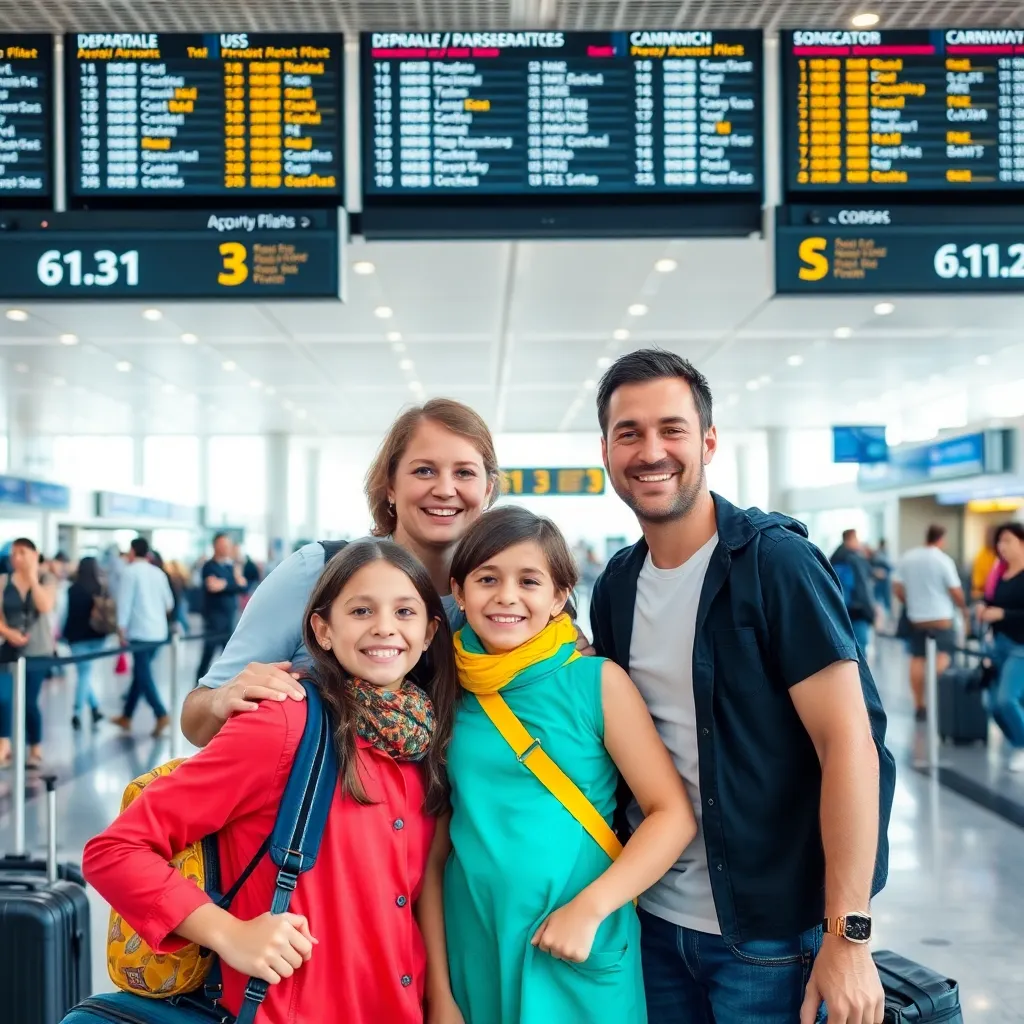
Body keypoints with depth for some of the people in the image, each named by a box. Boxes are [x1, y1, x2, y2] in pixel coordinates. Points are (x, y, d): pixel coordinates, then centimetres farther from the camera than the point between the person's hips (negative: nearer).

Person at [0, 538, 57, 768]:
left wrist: (32, 577, -18)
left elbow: (46, 607, -20)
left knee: (30, 702, 4)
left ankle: (36, 749, 22)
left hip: (37, 650, -1)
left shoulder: (46, 579, -1)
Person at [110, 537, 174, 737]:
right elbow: (169, 603, 17)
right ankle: (126, 716, 22)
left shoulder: (130, 571, -6)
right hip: (158, 631, 7)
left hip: (139, 631, -7)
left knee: (143, 675, -6)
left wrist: (121, 628, -12)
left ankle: (161, 715, -19)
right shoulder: (159, 573, 12)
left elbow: (124, 600, -12)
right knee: (140, 672, 15)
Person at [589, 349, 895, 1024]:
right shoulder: (616, 587, 4)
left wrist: (847, 936, -21)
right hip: (654, 923, 5)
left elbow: (851, 746, -17)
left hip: (775, 936, -5)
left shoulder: (776, 561, -14)